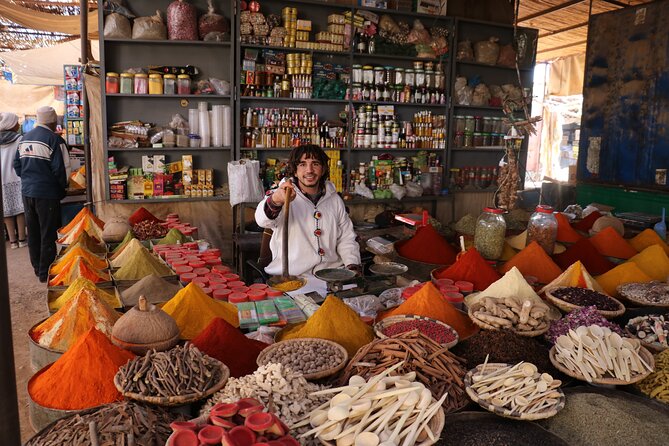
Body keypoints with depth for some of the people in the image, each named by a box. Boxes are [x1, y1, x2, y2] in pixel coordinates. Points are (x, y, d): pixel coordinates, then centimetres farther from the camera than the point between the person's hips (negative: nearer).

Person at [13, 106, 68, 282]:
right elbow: (59, 168, -17)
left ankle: (37, 268, 30)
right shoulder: (54, 139, -13)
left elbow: (17, 165, 12)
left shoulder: (25, 138, 9)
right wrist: (63, 186, -2)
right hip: (47, 193, -7)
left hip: (27, 191, 7)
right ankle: (46, 273, 8)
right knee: (48, 234, 2)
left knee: (33, 233, 17)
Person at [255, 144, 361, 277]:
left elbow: (346, 238, 18)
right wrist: (276, 200, -47)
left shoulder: (335, 200, 12)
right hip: (290, 276, -3)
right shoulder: (284, 196, -3)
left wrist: (353, 265, 0)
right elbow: (263, 220, -25)